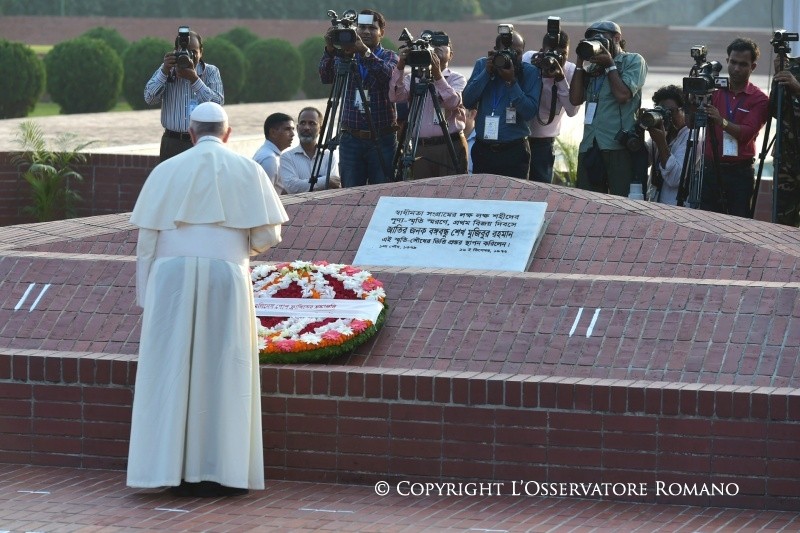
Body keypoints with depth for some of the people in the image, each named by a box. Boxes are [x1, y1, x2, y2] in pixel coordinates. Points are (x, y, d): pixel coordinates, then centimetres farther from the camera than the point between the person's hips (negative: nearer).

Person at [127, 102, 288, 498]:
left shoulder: (168, 170, 6)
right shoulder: (246, 170, 5)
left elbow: (146, 238, 3)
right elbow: (268, 234, 3)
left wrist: (145, 295, 9)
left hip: (172, 276, 1)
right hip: (226, 276, -1)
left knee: (172, 371, 3)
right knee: (222, 373, 4)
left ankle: (173, 469, 1)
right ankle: (221, 471, 1)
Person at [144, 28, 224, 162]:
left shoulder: (211, 72, 5)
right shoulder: (167, 69, 11)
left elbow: (217, 103, -10)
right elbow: (150, 99, -2)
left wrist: (194, 79, -18)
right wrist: (165, 71, -13)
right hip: (172, 143, 2)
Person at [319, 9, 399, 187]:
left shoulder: (389, 57, 5)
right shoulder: (345, 57, 10)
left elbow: (387, 74, -18)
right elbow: (326, 77, -9)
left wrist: (364, 51, -33)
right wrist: (329, 50, -27)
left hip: (382, 139, -1)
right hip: (351, 139, 1)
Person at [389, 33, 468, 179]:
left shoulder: (457, 79, 9)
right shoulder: (413, 78, 15)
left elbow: (453, 102, -11)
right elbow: (395, 96, -3)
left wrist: (438, 75, -21)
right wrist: (400, 67, -15)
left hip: (451, 149, -2)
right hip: (420, 148, 2)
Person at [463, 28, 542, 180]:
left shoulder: (530, 72, -1)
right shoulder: (482, 65, 7)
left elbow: (530, 112, -11)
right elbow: (467, 101, -3)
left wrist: (512, 82, -19)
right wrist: (487, 72, -11)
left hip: (514, 152, -2)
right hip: (483, 149, 2)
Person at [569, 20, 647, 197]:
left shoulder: (633, 61, 6)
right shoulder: (592, 68, 20)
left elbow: (623, 95, -7)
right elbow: (575, 99, 11)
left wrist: (610, 65, 0)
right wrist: (580, 64, 10)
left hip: (619, 145, -5)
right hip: (589, 147, 5)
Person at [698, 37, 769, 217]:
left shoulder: (759, 99, 2)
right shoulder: (714, 91, 10)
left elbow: (747, 133, -12)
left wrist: (721, 121, -26)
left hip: (740, 173, -2)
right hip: (711, 168, 2)